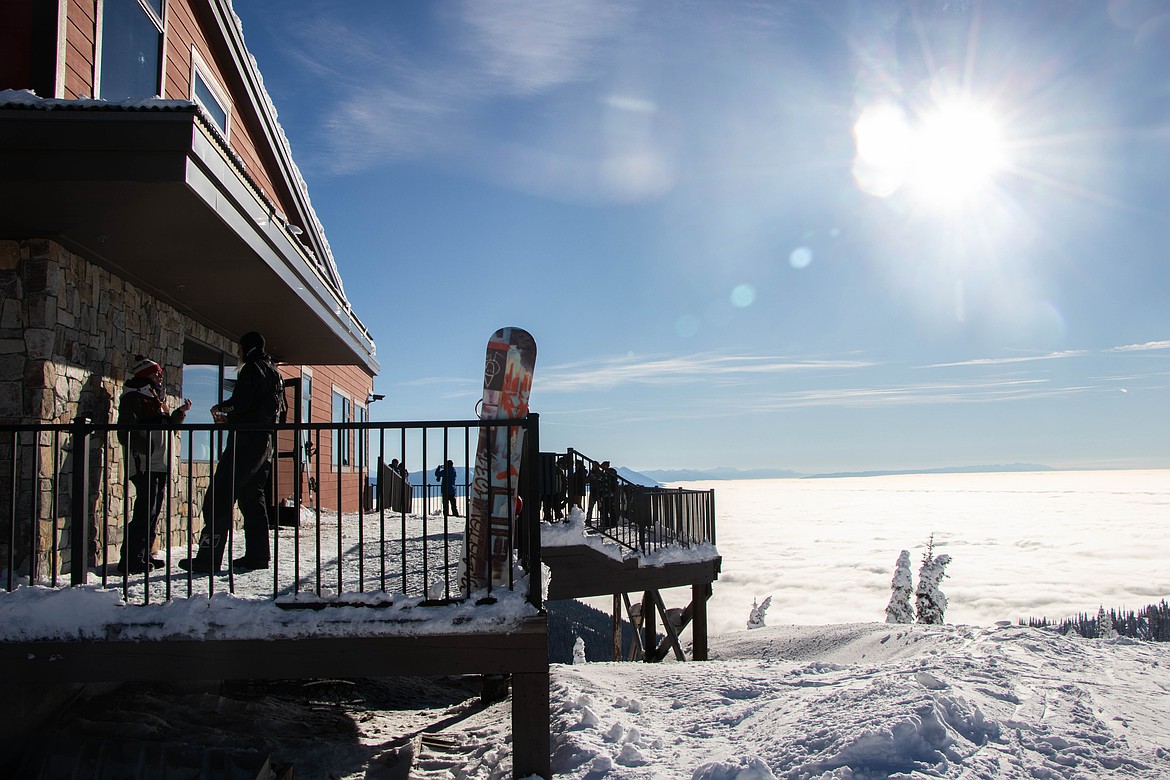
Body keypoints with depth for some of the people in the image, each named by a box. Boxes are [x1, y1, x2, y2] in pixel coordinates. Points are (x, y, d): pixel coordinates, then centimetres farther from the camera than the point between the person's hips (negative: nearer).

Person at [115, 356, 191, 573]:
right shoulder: (134, 397, -7)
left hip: (159, 465, 10)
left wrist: (180, 412, 10)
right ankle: (130, 560, -11)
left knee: (153, 510, 12)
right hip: (144, 464, -10)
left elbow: (168, 425, 26)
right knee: (145, 510, -13)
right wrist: (147, 448, -25)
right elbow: (126, 433, -16)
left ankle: (144, 554, 20)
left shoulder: (157, 397, 22)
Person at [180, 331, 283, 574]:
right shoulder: (273, 372, 21)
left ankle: (208, 558, -11)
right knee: (253, 499, 13)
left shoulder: (252, 369, -8)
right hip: (264, 442, 10)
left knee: (218, 498, -9)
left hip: (245, 442, -10)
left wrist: (220, 408, 0)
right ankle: (257, 555, 13)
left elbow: (240, 402, -19)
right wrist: (229, 416, 17)